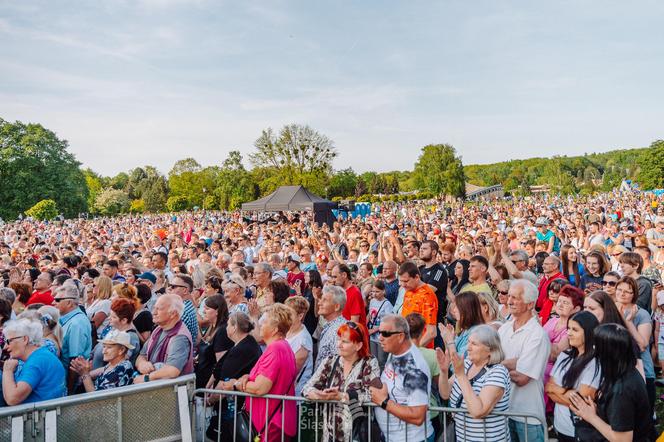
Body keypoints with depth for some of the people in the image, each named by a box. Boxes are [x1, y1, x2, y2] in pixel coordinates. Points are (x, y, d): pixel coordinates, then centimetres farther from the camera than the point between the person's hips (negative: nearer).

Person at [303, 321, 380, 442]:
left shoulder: (369, 364, -5)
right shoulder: (330, 362, 5)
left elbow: (371, 394, -17)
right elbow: (307, 388, 0)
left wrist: (340, 396, -19)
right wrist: (321, 395, -20)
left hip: (358, 432, -3)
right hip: (330, 430, 3)